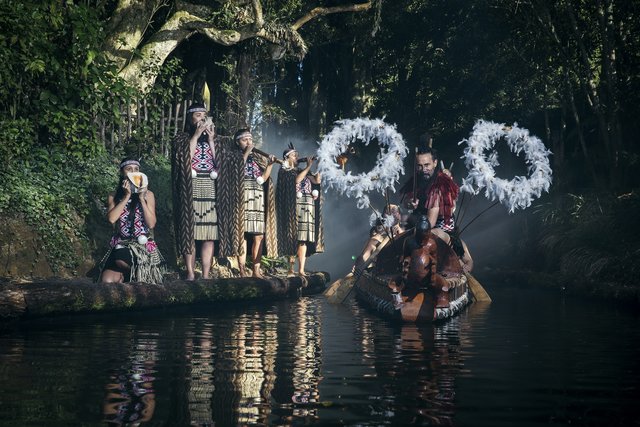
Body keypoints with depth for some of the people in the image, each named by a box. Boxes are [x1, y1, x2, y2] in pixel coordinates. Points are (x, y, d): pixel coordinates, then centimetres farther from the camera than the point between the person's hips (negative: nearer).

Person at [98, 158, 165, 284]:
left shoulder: (148, 194, 5)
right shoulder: (114, 196, 9)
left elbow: (151, 224, -6)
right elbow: (111, 218, -9)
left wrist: (141, 198, -11)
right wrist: (127, 196, -9)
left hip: (143, 243, -2)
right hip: (120, 243, 2)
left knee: (121, 260, -35)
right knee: (107, 281, -24)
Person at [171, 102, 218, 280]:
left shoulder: (209, 138, 19)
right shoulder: (181, 138, 8)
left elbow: (217, 161, 6)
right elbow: (185, 158, -10)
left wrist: (211, 139, 0)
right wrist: (196, 135, -8)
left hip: (210, 190, 3)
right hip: (190, 190, -3)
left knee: (210, 234, -3)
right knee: (189, 231, -8)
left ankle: (206, 275, -2)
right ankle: (190, 274, -6)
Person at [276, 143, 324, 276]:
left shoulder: (302, 171, 20)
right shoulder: (284, 171, 4)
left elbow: (317, 180, 11)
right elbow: (296, 179, -14)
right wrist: (308, 166, -8)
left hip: (307, 209, 5)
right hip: (294, 208, -5)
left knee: (304, 239, -3)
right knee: (294, 238, -9)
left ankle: (301, 270, -7)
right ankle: (291, 269, -7)